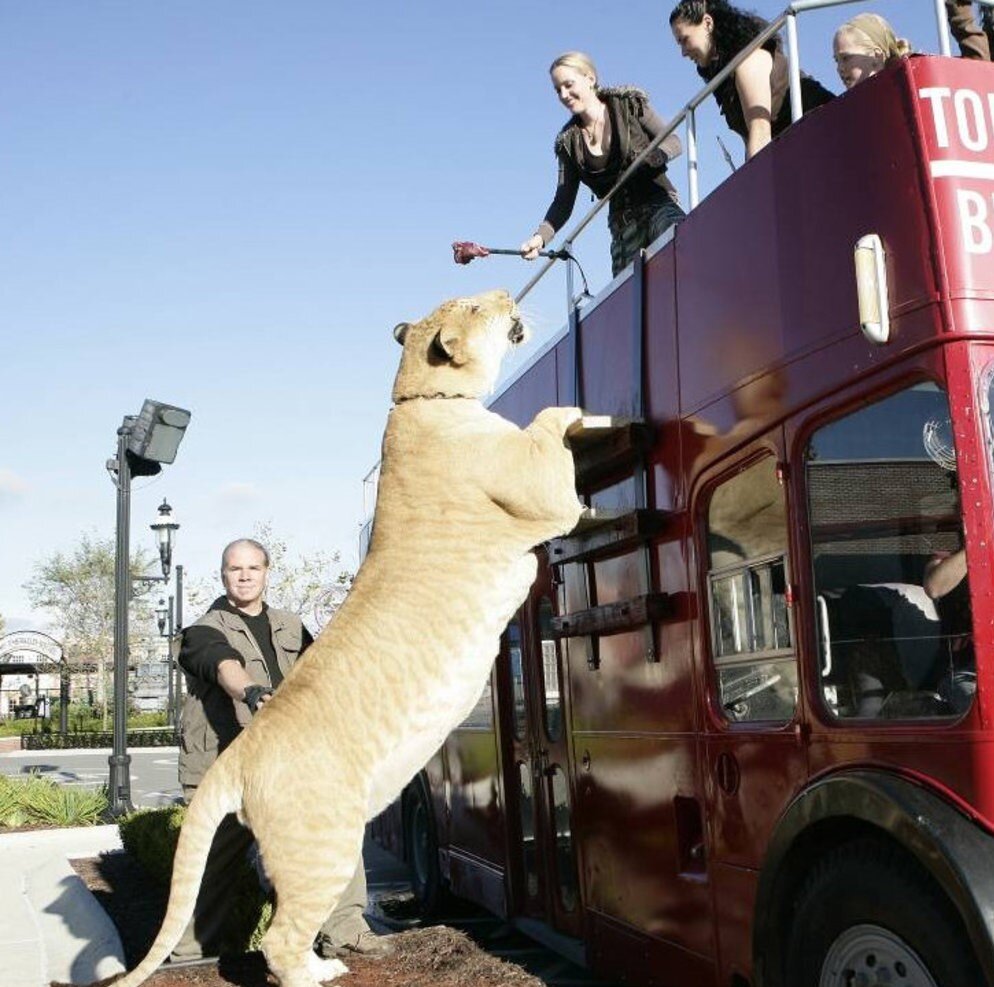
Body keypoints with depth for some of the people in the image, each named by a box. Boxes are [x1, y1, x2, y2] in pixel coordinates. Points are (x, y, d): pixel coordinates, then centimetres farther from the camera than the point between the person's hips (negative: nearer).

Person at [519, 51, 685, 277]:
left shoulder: (628, 104, 2)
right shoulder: (569, 142, 7)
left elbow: (673, 141, 0)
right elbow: (564, 202, 5)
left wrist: (652, 156, -24)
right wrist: (540, 236, -13)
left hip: (657, 202, -3)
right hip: (622, 222, 3)